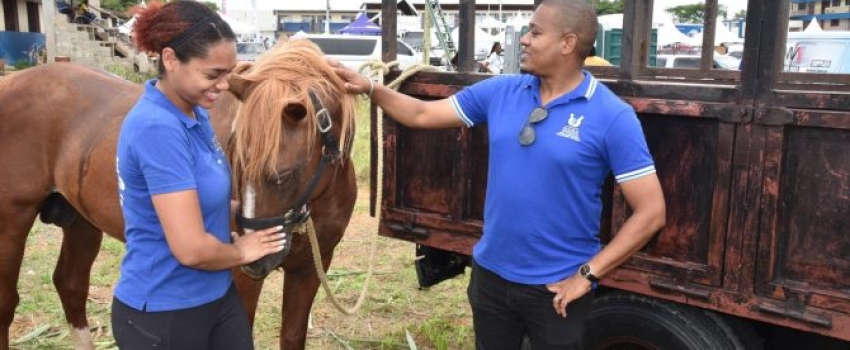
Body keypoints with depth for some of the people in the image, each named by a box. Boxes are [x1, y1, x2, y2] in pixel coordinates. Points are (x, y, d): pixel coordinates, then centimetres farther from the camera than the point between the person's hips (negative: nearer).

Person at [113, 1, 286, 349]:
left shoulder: (194, 112, 1)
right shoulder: (158, 128, -26)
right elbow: (191, 249, -28)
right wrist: (241, 252, -10)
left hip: (217, 297, 8)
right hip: (162, 315, -8)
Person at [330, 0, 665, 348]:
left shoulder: (612, 117, -15)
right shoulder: (500, 91, -1)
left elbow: (651, 212, -15)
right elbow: (422, 114, 7)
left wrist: (587, 274, -16)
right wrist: (369, 88, -6)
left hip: (557, 288, -4)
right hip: (490, 274, 5)